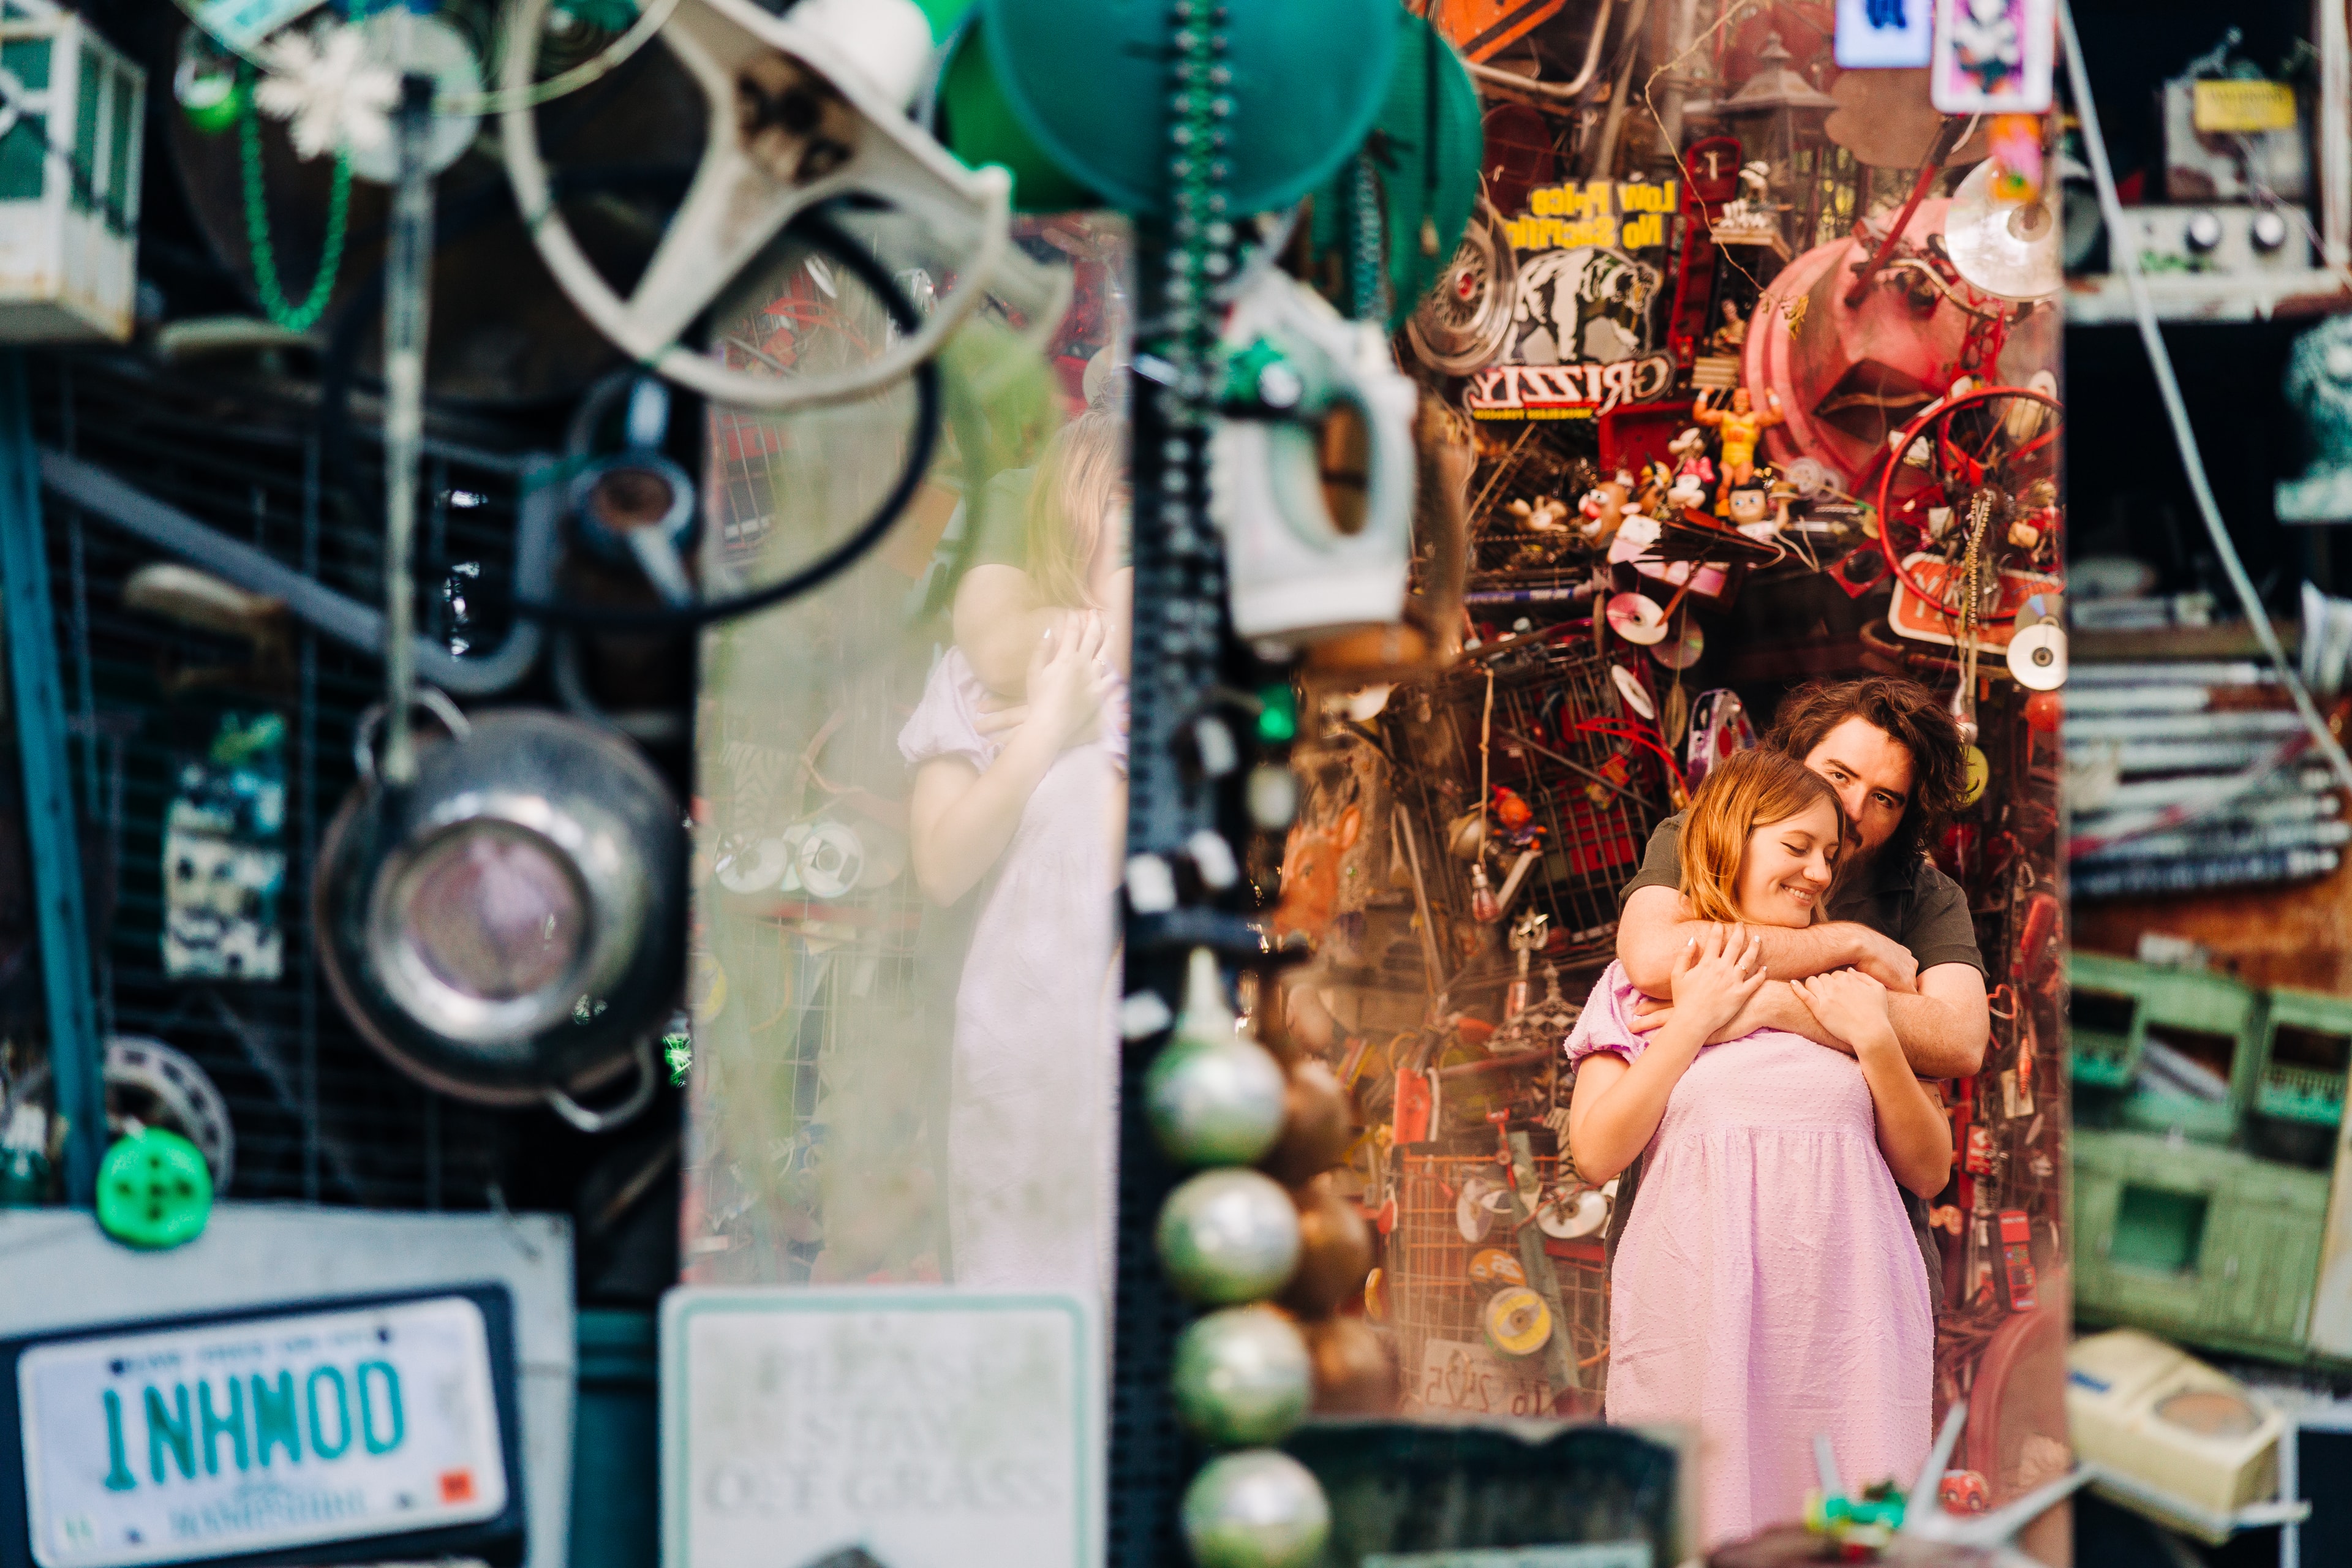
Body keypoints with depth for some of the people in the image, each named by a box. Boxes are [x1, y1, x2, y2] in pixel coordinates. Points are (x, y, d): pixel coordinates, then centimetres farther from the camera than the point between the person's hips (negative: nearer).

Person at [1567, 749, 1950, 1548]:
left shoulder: (1852, 985, 16)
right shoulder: (1643, 981, 12)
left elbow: (1929, 1170, 12)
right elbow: (1596, 1153, 0)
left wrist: (1875, 1040, -1)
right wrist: (1694, 1023, -1)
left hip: (1845, 1317, 2)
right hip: (1696, 1320, -2)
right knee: (1703, 1532, -3)